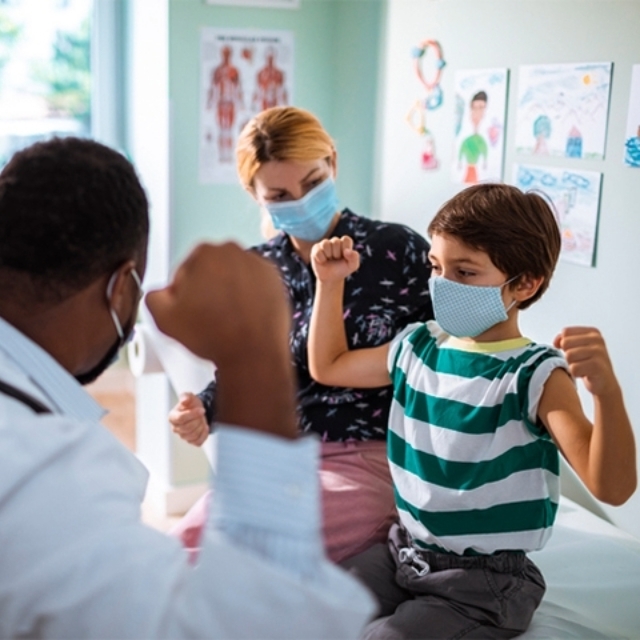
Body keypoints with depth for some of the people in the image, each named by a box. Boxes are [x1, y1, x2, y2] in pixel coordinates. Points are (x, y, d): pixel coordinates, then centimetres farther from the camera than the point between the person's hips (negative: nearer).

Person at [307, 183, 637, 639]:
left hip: (484, 580, -6)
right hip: (405, 551, 6)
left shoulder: (535, 376, -18)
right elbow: (328, 366, 18)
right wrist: (331, 281, 8)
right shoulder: (418, 347, 2)